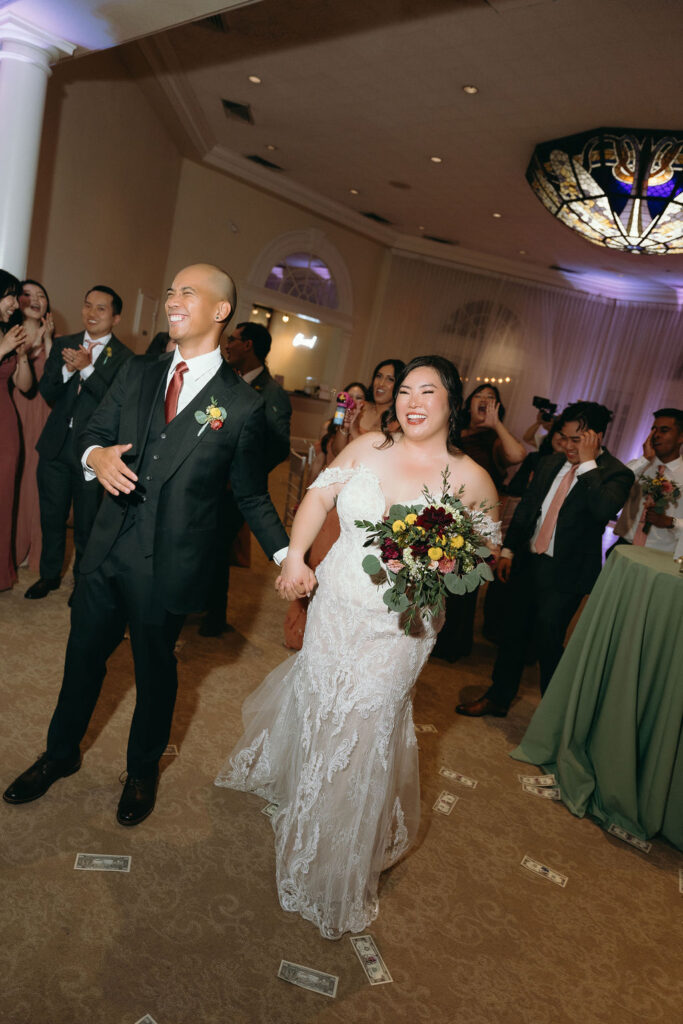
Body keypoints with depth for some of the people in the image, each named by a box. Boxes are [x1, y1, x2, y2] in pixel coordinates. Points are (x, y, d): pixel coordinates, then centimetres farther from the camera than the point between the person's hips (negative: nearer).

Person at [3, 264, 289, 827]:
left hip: (169, 566, -4)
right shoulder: (138, 372, 3)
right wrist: (96, 455, -13)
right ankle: (61, 752, 48)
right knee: (84, 655, 20)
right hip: (108, 550, 4)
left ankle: (143, 769, 44)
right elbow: (93, 431, 10)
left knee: (155, 667, 17)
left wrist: (287, 555, -14)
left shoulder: (242, 405, -9)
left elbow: (251, 494, -4)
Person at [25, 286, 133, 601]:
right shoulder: (63, 344, 7)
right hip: (56, 445, 4)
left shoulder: (124, 358, -8)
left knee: (86, 523, 9)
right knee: (51, 516, 16)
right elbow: (47, 393, 1)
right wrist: (67, 369, -16)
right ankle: (50, 573, 36)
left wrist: (87, 367, -25)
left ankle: (83, 581, 29)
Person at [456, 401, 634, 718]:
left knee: (549, 642, 3)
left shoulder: (617, 474, -9)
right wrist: (508, 549, 11)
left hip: (564, 574, -5)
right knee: (513, 633, 15)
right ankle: (498, 698, 32)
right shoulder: (550, 464, 8)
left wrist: (587, 463, -22)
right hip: (527, 562, 6)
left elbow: (604, 510, -29)